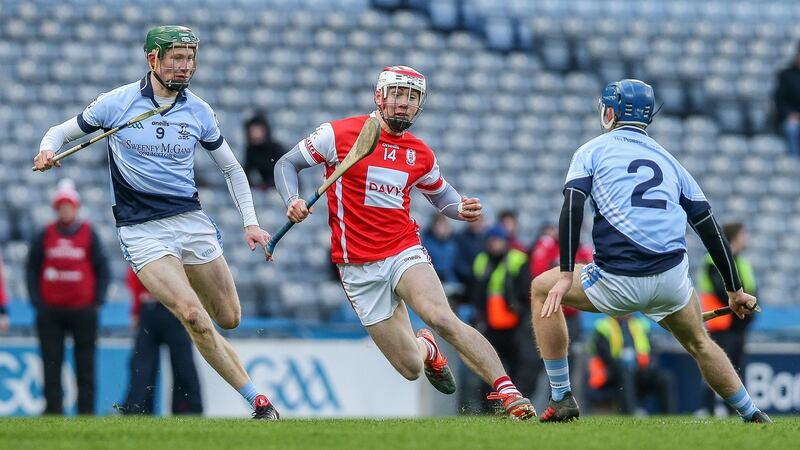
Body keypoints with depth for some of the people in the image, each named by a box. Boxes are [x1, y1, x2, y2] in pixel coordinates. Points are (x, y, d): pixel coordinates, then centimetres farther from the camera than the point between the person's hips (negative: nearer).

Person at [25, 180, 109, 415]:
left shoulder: (89, 234, 5)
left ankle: (86, 411, 3)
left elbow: (102, 269, 6)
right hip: (50, 311, 1)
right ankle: (53, 411, -1)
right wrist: (36, 301, -1)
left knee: (86, 365, 0)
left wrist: (97, 301, -4)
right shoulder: (44, 236, 6)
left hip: (83, 310, -1)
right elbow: (31, 269, 9)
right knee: (51, 365, -2)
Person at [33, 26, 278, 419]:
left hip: (190, 220, 4)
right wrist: (48, 151, -15)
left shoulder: (198, 111, 4)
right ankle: (258, 400, -14)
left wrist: (250, 223, 6)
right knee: (193, 316, -21)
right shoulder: (117, 103, -3)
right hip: (141, 231, -4)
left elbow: (231, 169, 16)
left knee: (229, 319, 3)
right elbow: (62, 132, 8)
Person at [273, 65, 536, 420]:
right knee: (411, 368, -2)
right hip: (359, 268, -2)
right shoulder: (340, 134, -6)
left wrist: (461, 209, 2)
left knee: (443, 319, -29)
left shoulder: (420, 155, 7)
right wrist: (292, 201, -17)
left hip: (405, 251, 2)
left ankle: (507, 392, -29)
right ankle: (426, 348, 37)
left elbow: (440, 193, 25)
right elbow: (286, 164, 3)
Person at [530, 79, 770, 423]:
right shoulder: (668, 159, 23)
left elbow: (573, 206, -4)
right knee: (699, 345, 29)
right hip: (672, 279, 3)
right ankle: (754, 417, 27)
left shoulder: (593, 150, 13)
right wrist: (735, 290, 23)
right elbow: (709, 227, 19)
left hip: (617, 284, -3)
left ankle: (561, 398, 18)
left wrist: (567, 274, -6)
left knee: (542, 289, 22)